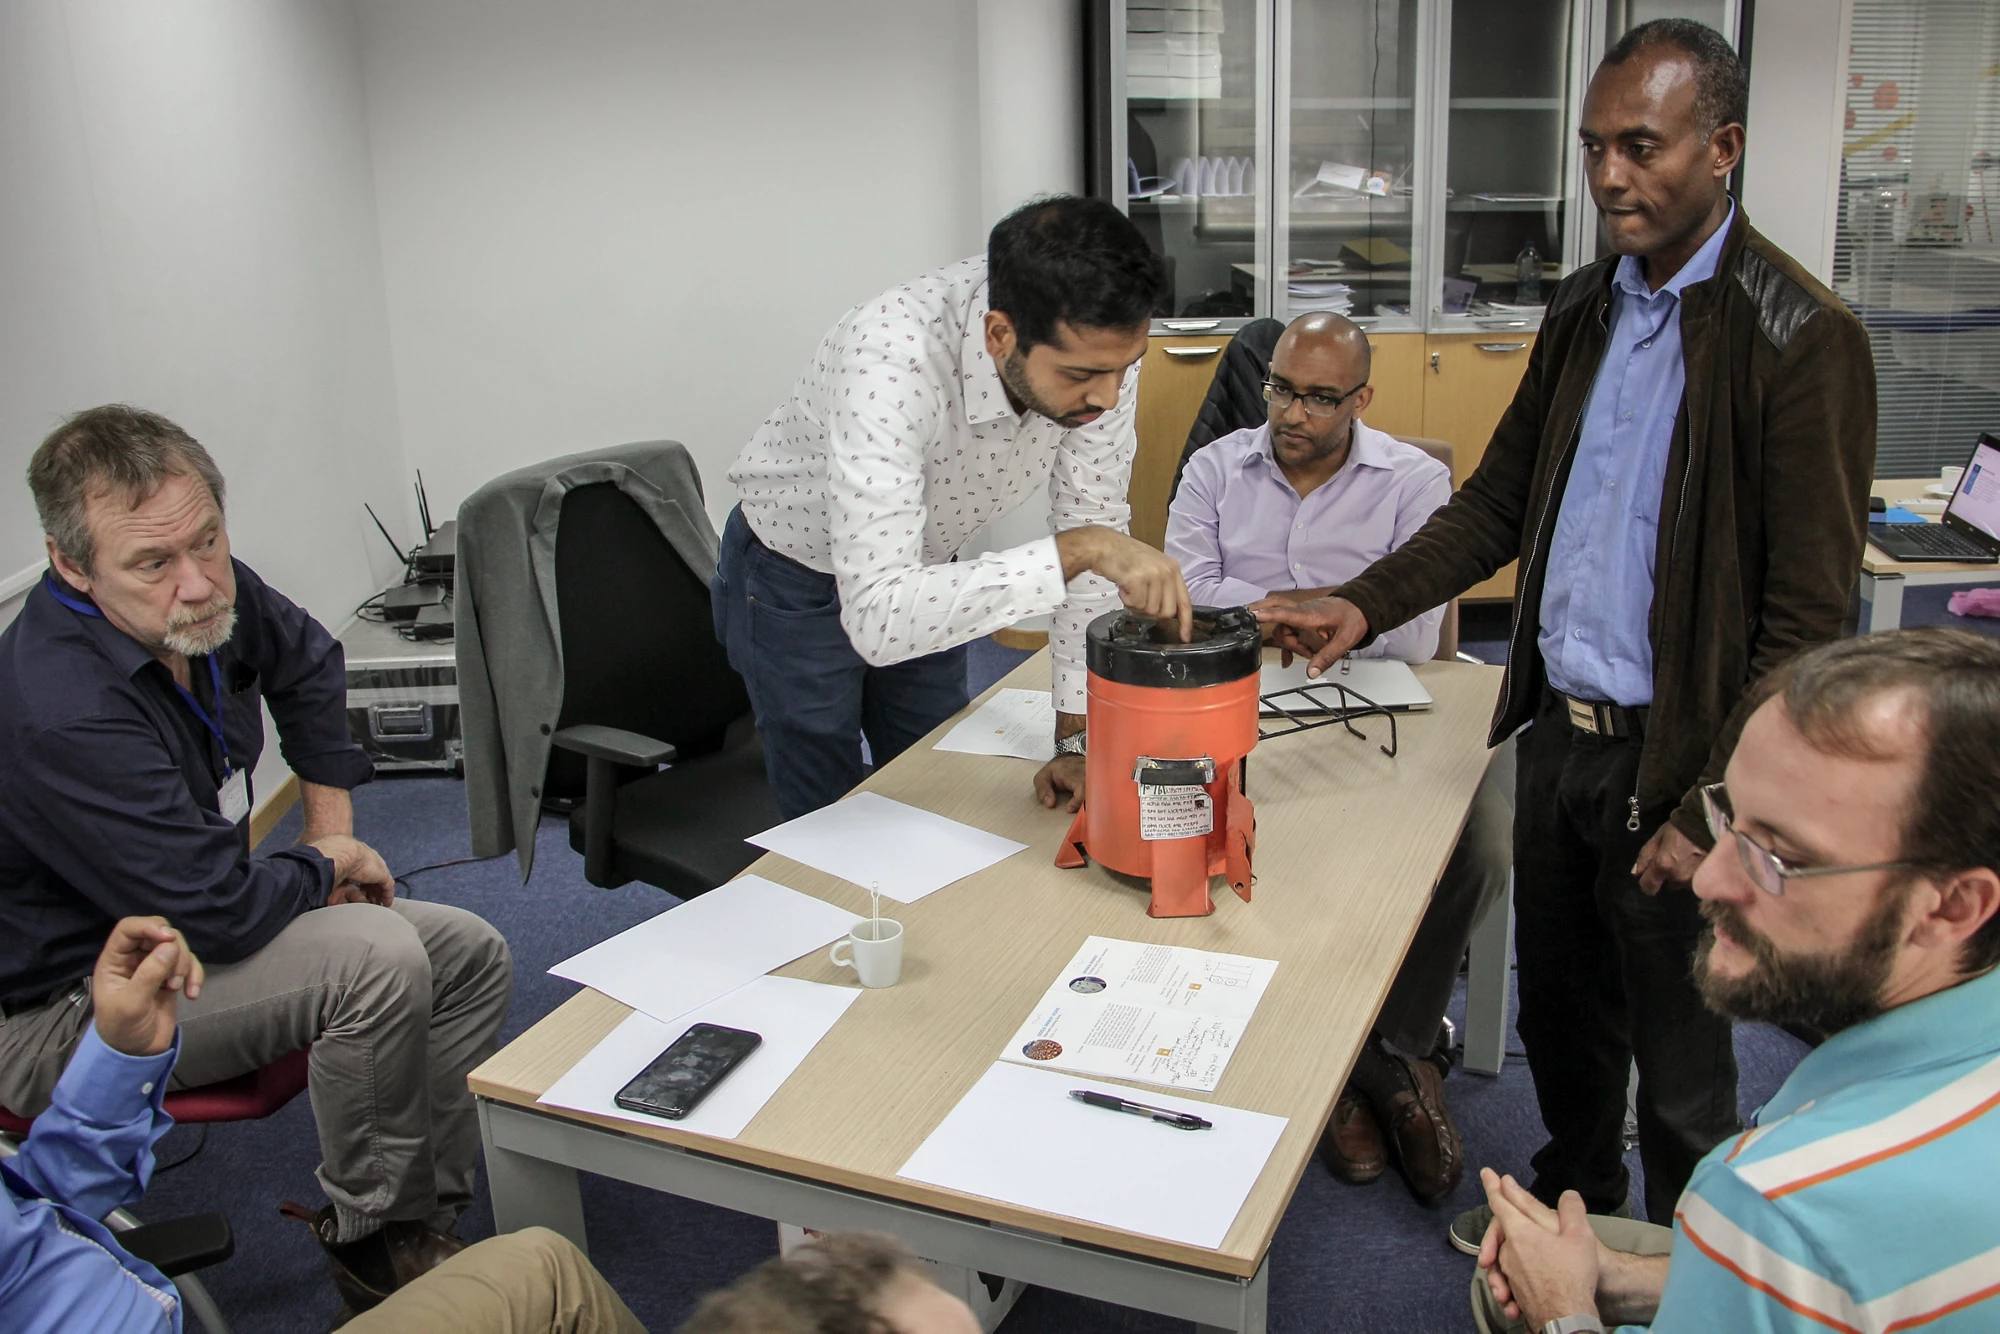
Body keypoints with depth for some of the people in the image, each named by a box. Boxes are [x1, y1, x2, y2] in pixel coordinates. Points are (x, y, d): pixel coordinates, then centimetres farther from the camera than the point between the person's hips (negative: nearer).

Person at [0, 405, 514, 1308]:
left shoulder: (208, 598, -10)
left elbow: (305, 662, 15)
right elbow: (219, 913, -31)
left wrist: (332, 817, 9)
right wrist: (326, 868, -11)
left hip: (190, 918, 9)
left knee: (471, 956, 0)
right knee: (378, 959, -29)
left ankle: (419, 1221, 5)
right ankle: (365, 1236, -7)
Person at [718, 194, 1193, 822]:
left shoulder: (1098, 345, -25)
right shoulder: (892, 357, -42)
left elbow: (1096, 528, -15)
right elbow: (878, 617, -48)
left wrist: (1077, 738, -16)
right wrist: (1077, 549, -52)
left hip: (925, 566, 5)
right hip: (795, 580, -4)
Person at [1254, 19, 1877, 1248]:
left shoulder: (1800, 338, -15)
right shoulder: (1585, 308, 7)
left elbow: (1807, 619, -16)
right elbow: (1501, 500, 12)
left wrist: (1712, 809, -17)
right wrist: (1366, 606, -2)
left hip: (1671, 755, -6)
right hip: (1556, 729, 6)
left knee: (1678, 1054, 11)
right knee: (1558, 1008, 22)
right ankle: (1573, 1196, 46)